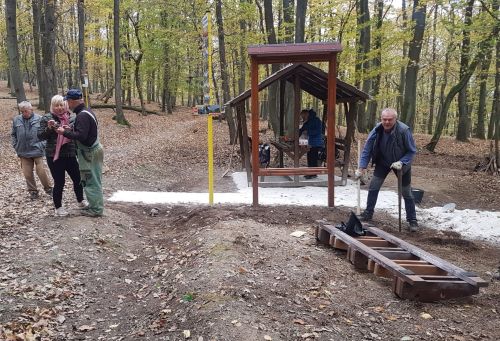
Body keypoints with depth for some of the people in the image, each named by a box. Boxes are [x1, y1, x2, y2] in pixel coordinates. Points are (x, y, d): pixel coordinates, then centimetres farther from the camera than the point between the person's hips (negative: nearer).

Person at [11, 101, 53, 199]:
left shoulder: (39, 119, -6)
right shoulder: (16, 120, 4)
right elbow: (13, 134, 15)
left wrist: (42, 145, -9)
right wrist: (16, 146, 7)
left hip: (37, 151, -3)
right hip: (23, 152, 3)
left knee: (41, 171, -1)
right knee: (27, 173, 7)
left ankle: (48, 189, 17)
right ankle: (33, 191, 21)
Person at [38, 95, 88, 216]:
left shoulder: (71, 118, 5)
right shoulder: (47, 119, -2)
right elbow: (40, 136, -3)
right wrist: (49, 128, -20)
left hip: (70, 155, 3)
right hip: (54, 156, -3)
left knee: (77, 178, 11)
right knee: (59, 182, 2)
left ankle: (81, 201, 35)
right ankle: (58, 207, 19)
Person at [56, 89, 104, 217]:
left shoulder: (82, 115, -21)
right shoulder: (86, 111, 12)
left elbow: (81, 136, -28)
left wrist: (65, 132, -17)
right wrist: (70, 129, 9)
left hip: (89, 153, -10)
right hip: (92, 150, 10)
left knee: (91, 181, -2)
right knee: (93, 180, 16)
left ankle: (96, 209, 5)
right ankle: (94, 205, 25)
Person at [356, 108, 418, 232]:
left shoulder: (404, 130, -32)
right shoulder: (377, 130, -23)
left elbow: (412, 151, -20)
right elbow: (367, 149, -15)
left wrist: (401, 162, -34)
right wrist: (362, 167, -22)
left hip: (401, 164, -3)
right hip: (382, 162, 3)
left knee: (407, 193, 5)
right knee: (373, 187, -1)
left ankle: (412, 220, 18)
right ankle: (368, 214, 15)